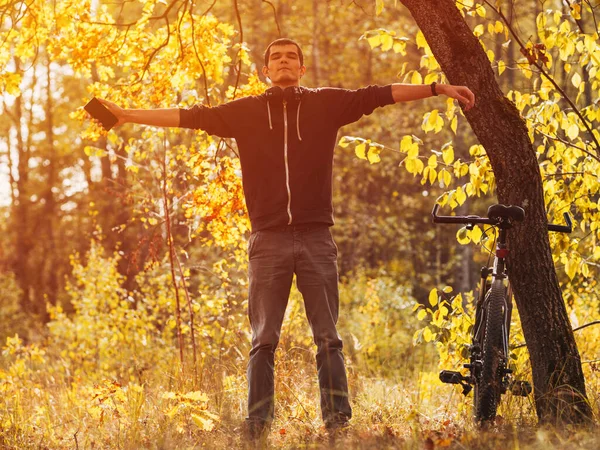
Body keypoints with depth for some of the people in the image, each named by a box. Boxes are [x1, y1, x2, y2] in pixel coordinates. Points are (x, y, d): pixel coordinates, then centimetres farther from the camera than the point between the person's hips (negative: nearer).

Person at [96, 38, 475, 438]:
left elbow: (381, 95, 5)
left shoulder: (326, 104, 8)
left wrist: (436, 89, -1)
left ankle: (338, 422, 4)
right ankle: (257, 426, 3)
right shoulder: (245, 111, 9)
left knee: (328, 339, 1)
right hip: (269, 240, 0)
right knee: (264, 341, 1)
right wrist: (125, 116, 4)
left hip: (316, 239, 0)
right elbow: (189, 116, 8)